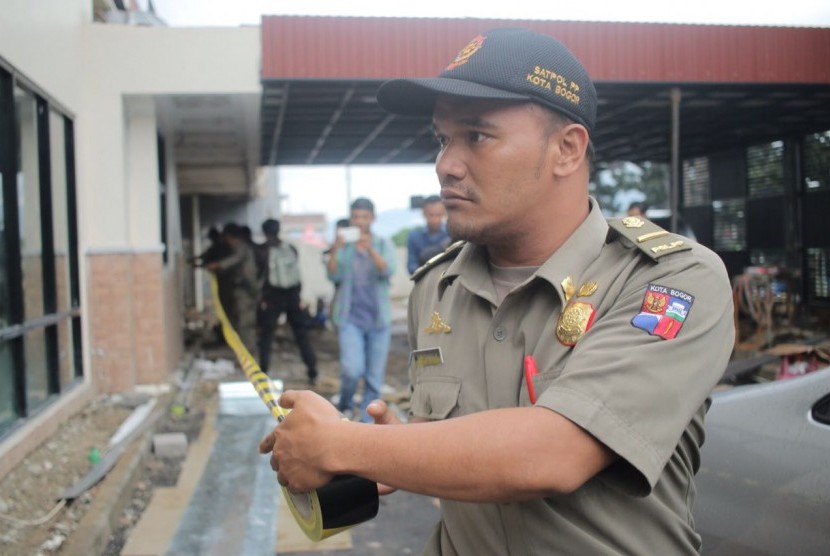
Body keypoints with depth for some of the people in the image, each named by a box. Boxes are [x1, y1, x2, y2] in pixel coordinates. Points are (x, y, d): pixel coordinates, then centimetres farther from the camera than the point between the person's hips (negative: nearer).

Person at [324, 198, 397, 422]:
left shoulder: (383, 244, 3)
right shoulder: (343, 245, 3)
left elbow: (388, 271, -14)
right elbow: (333, 276, -9)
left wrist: (370, 249, -31)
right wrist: (334, 251, -27)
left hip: (378, 319, 1)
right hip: (350, 319, -1)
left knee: (375, 376, 2)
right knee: (352, 368, -15)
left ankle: (366, 420, 15)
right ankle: (344, 405, 13)